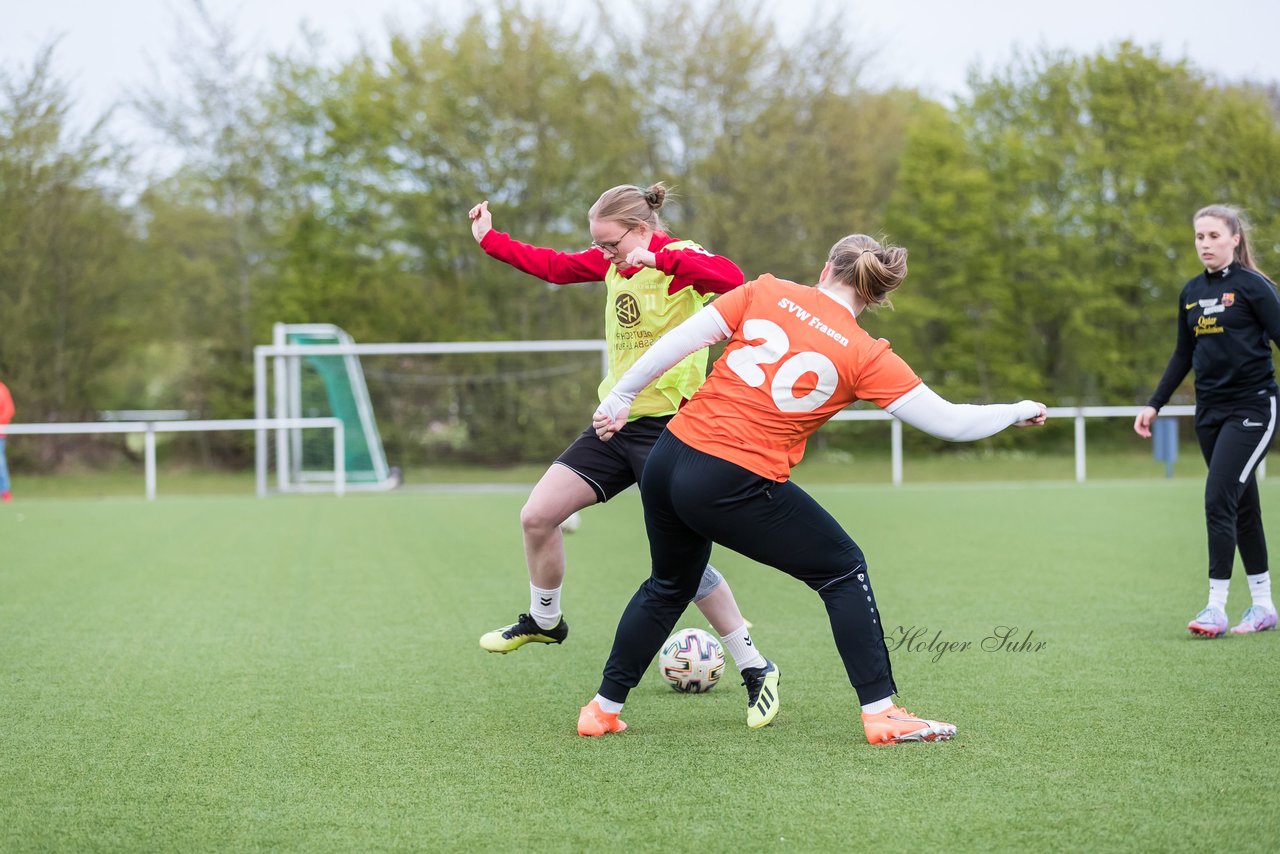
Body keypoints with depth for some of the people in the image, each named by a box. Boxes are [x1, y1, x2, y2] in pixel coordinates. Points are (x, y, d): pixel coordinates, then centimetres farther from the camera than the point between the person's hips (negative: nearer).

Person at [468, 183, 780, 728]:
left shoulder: (680, 260, -14)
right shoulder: (612, 262, 8)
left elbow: (731, 279, -35)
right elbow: (555, 267, 23)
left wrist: (659, 257, -40)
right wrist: (488, 239, 24)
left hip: (667, 425, -8)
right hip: (617, 421, 8)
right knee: (537, 516, 5)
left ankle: (756, 668, 1)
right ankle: (544, 621, 30)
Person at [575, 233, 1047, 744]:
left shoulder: (767, 293, 5)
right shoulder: (865, 356, -3)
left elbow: (680, 340, 0)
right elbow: (951, 423, -2)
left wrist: (620, 397, 9)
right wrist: (1016, 412, 15)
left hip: (670, 457, 5)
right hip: (734, 486, -5)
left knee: (670, 585, 28)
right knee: (844, 571, 14)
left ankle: (602, 710, 34)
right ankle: (880, 712, 9)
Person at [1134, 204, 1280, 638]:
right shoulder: (1191, 292, 10)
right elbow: (1183, 355, 18)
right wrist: (1154, 404, 14)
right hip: (1210, 411, 6)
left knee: (1218, 500, -15)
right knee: (1241, 507, 10)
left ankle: (1216, 607, -12)